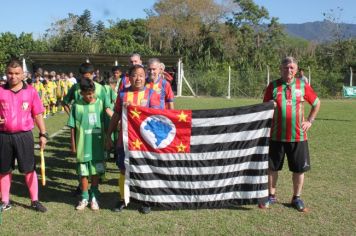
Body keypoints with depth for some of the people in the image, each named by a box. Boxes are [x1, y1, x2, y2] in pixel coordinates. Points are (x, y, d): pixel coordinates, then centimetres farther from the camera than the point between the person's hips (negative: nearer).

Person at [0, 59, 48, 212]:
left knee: (29, 169, 5)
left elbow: (38, 114, 3)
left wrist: (43, 134, -1)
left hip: (24, 136, -1)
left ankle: (35, 201, 16)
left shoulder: (31, 91, -1)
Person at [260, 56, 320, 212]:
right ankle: (271, 196, 25)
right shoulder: (273, 86, 0)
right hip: (276, 136, 0)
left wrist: (310, 121, 6)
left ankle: (297, 198, 25)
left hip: (298, 136, 1)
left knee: (299, 169, 8)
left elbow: (317, 103, 14)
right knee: (272, 167, 8)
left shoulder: (303, 86, 1)